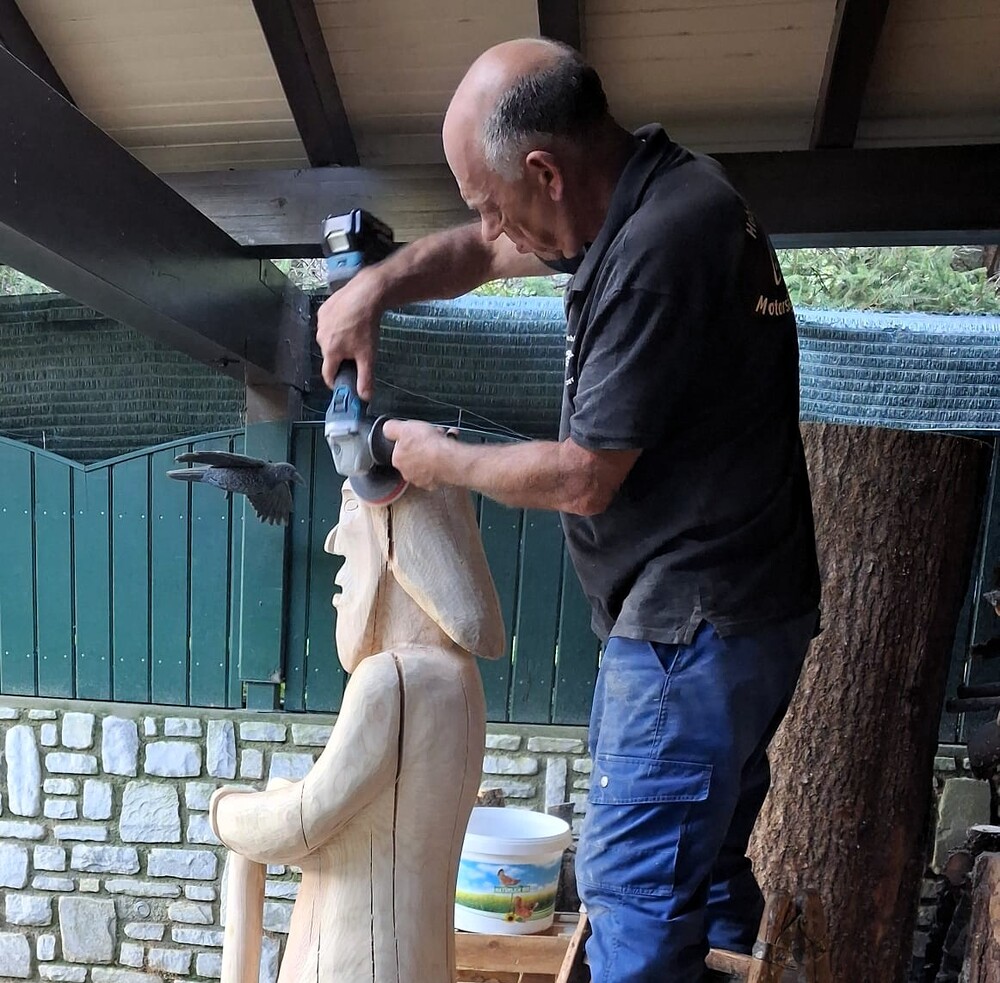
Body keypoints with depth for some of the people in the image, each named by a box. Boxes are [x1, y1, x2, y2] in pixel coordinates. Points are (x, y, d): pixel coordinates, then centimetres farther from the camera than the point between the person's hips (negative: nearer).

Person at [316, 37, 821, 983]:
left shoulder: (661, 247, -23)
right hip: (730, 611, 10)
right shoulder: (653, 193, 8)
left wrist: (440, 460, -5)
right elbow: (483, 250, 20)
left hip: (694, 626, -10)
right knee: (702, 860, 23)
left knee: (634, 881, 3)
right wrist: (375, 284, 4)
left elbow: (581, 478, -20)